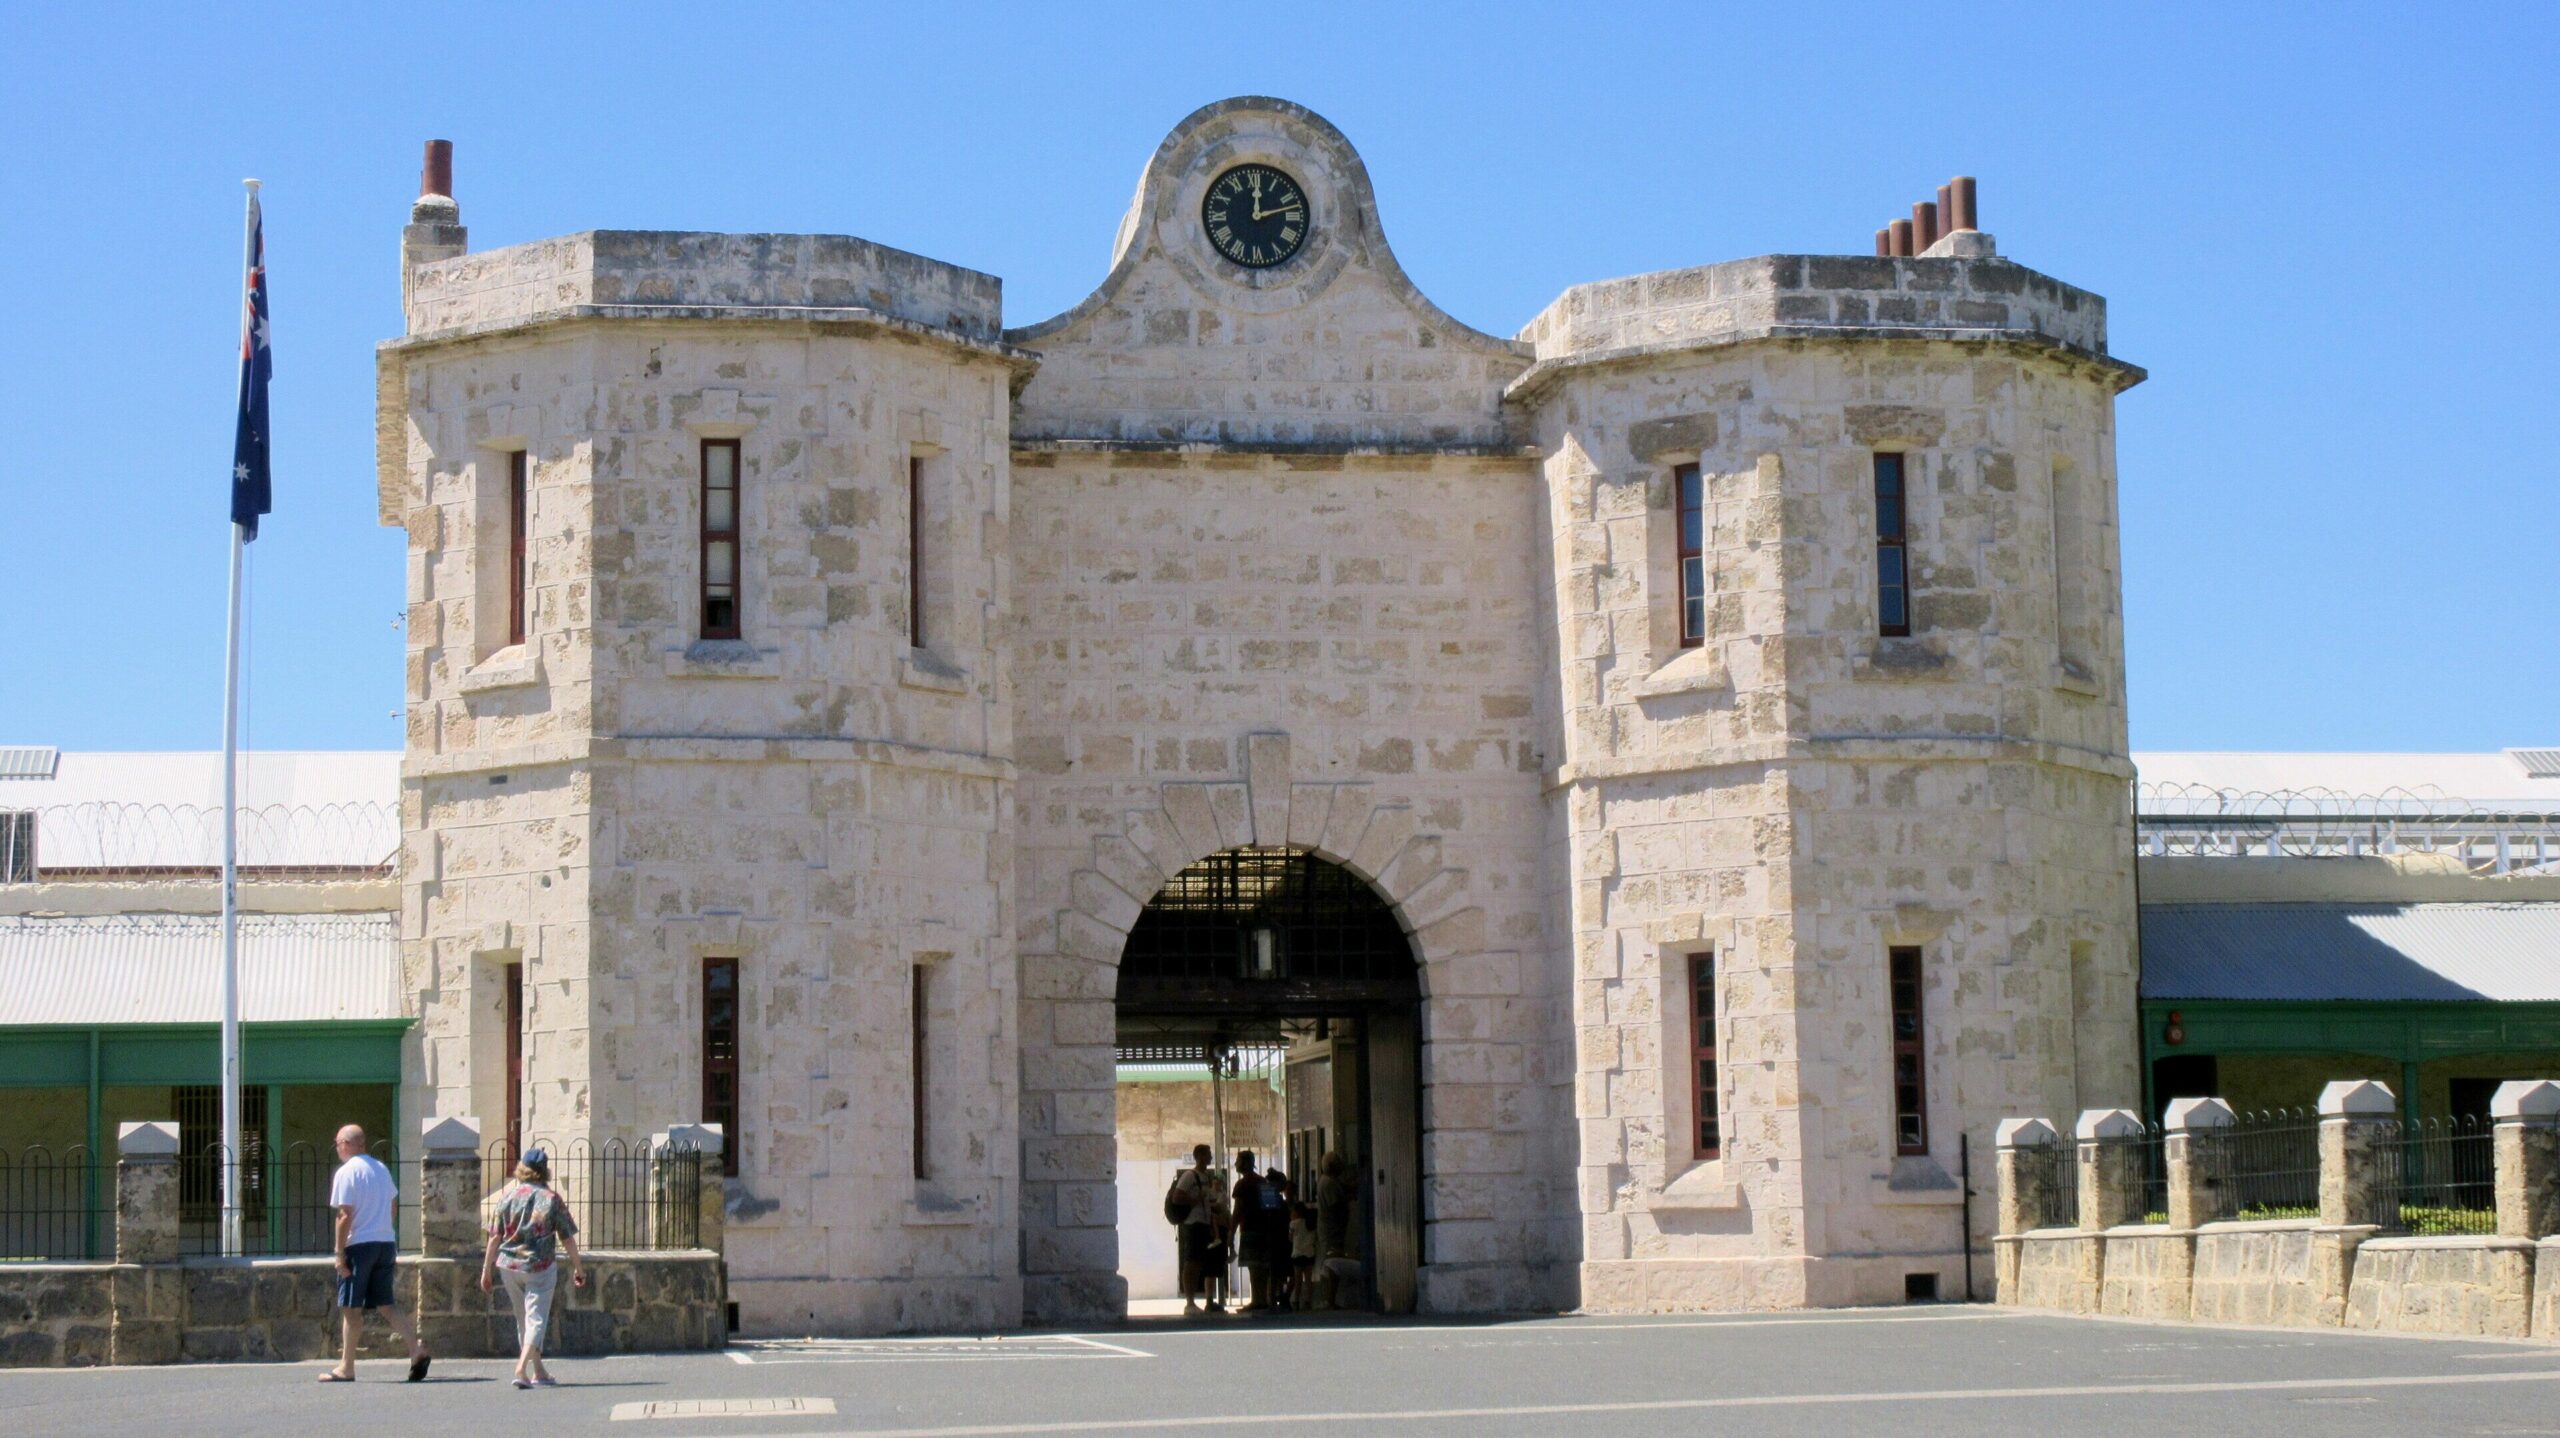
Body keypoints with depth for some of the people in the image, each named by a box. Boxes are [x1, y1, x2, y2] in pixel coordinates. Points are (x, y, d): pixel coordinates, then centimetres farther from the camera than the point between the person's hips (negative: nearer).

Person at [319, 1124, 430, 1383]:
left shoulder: (346, 1172, -9)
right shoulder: (381, 1168, 13)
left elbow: (345, 1216, -15)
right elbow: (393, 1207, 18)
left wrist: (339, 1253, -13)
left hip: (359, 1245, -7)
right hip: (386, 1243, 7)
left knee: (351, 1308, 1)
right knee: (387, 1304, 9)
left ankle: (346, 1368, 6)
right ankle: (417, 1349, -7)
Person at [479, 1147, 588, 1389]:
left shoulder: (507, 1196, 0)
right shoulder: (552, 1199, -5)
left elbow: (494, 1237, 0)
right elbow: (567, 1239, -1)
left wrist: (487, 1270, 7)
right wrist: (578, 1267, 10)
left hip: (508, 1266, 3)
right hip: (540, 1267, -3)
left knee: (523, 1320, 16)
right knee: (536, 1319, 0)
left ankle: (538, 1371, 24)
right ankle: (522, 1368, -18)